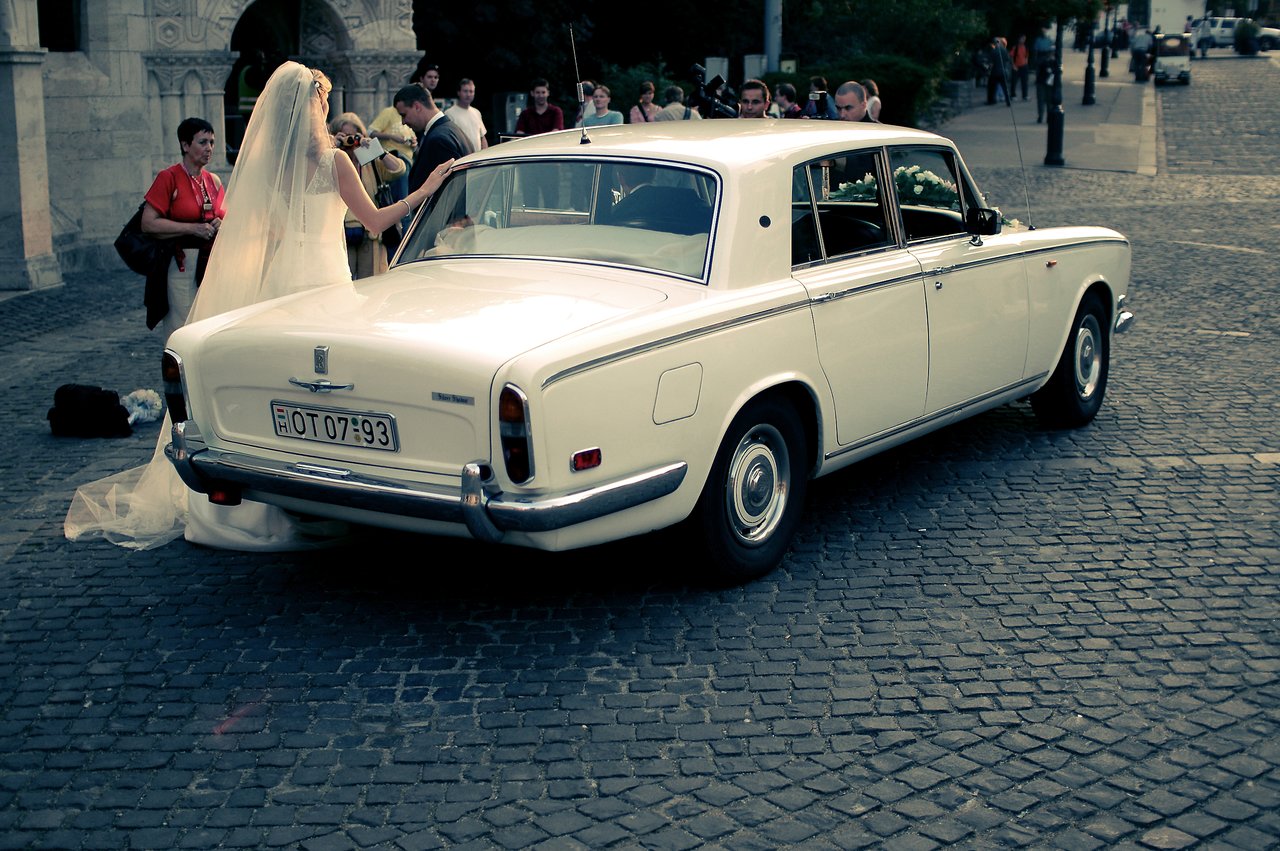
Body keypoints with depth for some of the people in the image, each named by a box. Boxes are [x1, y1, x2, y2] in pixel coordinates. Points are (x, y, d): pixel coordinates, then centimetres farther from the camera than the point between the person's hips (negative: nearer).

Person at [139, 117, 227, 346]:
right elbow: (148, 224, -12)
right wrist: (193, 228, -16)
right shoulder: (169, 178, -4)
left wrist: (220, 226, 2)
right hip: (181, 266, -6)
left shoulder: (213, 181, 14)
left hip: (214, 265, 6)